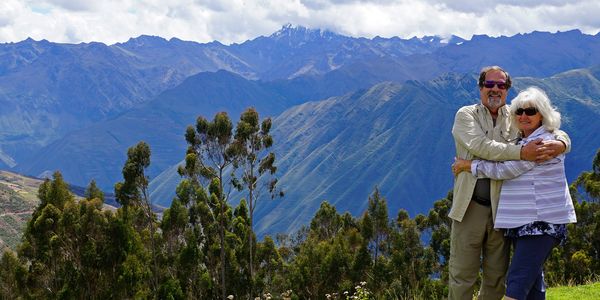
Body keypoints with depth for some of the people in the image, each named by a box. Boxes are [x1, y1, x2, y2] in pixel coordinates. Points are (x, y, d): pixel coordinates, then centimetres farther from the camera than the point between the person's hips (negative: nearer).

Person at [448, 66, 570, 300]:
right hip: (470, 207, -3)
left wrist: (560, 143, -16)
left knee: (497, 276, 10)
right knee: (462, 274, -1)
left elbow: (556, 131, 10)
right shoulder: (466, 115, 2)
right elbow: (480, 146, -16)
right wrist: (521, 153, -28)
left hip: (502, 208, 3)